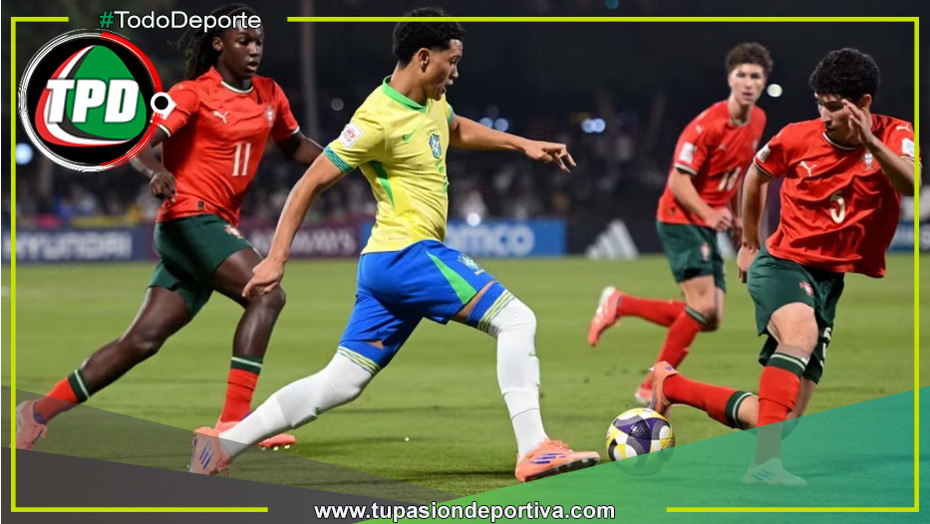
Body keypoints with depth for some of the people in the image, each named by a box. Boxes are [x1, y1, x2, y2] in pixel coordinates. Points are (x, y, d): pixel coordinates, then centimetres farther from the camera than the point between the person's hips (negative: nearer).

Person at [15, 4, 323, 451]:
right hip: (190, 217, -7)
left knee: (143, 340, 4)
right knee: (266, 295, -24)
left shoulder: (269, 96, 13)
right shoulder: (193, 94, -7)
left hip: (218, 227, 7)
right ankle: (233, 421, -27)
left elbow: (295, 146, 29)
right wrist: (156, 170, -38)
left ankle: (40, 413, 12)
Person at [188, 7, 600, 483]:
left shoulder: (431, 102, 12)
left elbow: (460, 130, 37)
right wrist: (276, 258, -16)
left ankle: (223, 445, 9)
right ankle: (533, 451, -16)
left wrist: (523, 144, 27)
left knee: (339, 382, 9)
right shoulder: (379, 119, -15)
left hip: (384, 264, 10)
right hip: (408, 254, -10)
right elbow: (311, 183, -13)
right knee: (515, 319, -11)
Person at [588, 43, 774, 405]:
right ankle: (653, 387, -8)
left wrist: (735, 216, 18)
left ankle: (619, 305, 15)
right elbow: (678, 181, -20)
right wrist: (709, 214, -33)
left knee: (710, 320, 2)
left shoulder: (758, 121, 5)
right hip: (680, 220, -8)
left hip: (708, 227, 8)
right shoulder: (708, 124, -19)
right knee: (704, 304, -20)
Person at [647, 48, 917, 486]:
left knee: (778, 417, 3)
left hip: (833, 280, 3)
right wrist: (748, 244, 23)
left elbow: (910, 185, -28)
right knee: (801, 334, -39)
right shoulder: (798, 138, -5)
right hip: (783, 263, -3)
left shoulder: (894, 136, -6)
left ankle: (672, 386, 26)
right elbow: (756, 175, 16)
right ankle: (766, 463, -47)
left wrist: (869, 142, -42)